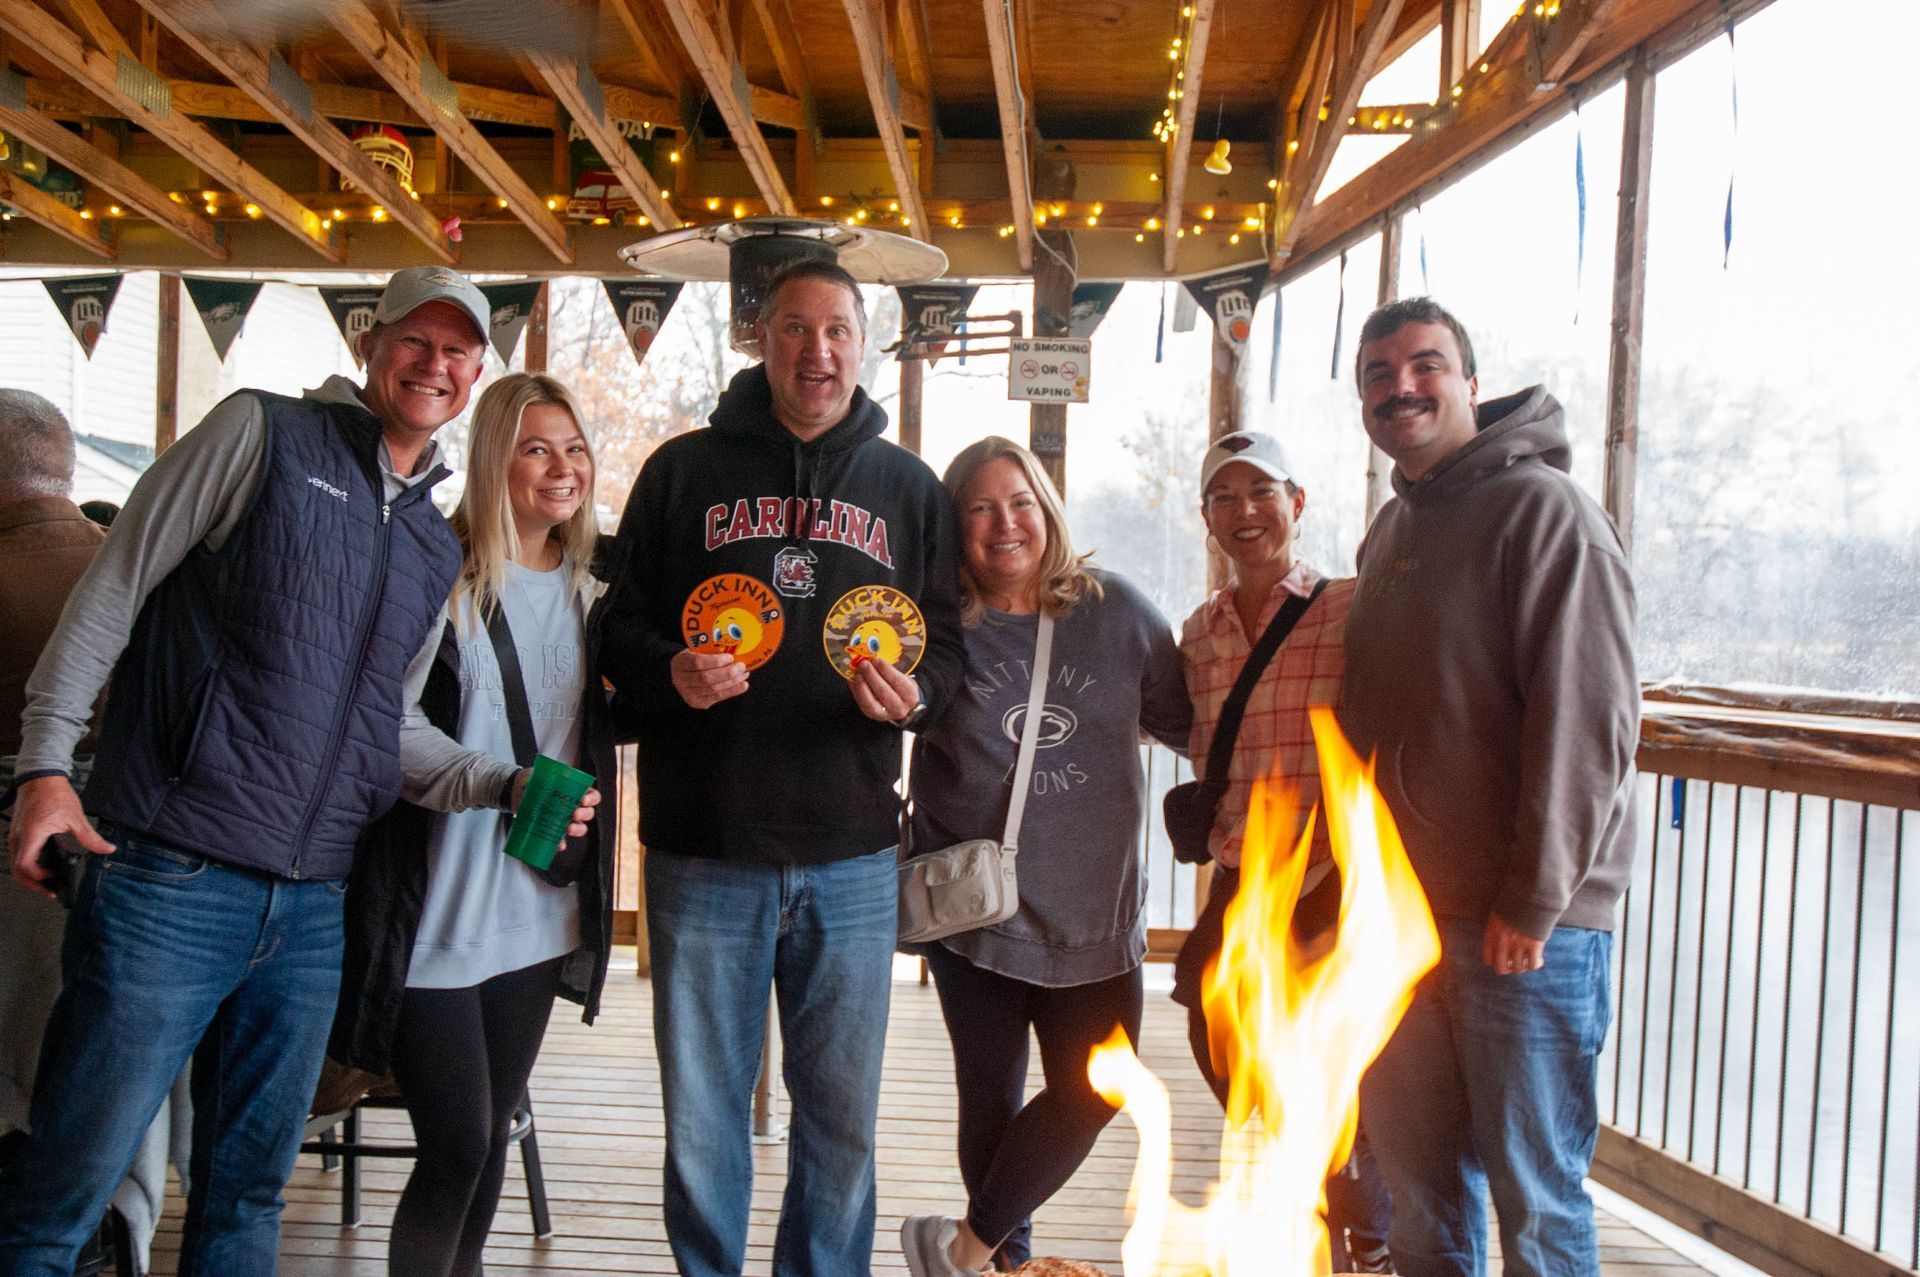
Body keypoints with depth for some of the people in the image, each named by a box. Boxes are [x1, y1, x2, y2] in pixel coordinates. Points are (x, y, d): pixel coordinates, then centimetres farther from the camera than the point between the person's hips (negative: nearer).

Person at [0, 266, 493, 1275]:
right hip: (172, 879, -5)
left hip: (316, 908, 6)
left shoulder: (440, 541, 16)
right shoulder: (262, 434, 0)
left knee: (248, 1191, 15)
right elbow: (112, 588, -2)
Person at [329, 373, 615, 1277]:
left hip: (537, 915, 6)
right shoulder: (441, 576, -10)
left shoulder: (588, 591, 11)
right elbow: (387, 722, -17)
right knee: (457, 1144, -3)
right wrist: (503, 783, -29)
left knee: (492, 1133, 17)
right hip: (436, 912, -6)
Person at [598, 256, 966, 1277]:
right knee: (702, 1116, 10)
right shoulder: (685, 469, 7)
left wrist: (913, 690, -11)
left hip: (851, 857, 1)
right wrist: (669, 673, -14)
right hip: (705, 853, -1)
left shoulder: (909, 486, 11)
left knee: (842, 1116, 12)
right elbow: (621, 619, 7)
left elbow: (945, 641, 11)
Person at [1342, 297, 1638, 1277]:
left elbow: (1588, 723, -18)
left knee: (1535, 1195, 4)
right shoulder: (1393, 528, 14)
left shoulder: (1542, 509, -11)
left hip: (1525, 928, -7)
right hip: (1403, 916, 8)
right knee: (1416, 1172, 18)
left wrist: (1533, 901, -18)